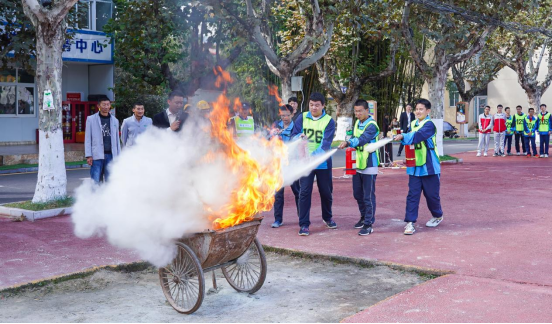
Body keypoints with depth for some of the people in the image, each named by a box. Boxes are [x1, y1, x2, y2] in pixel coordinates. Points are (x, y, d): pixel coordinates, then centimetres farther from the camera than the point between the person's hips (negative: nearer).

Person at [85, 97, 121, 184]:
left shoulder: (115, 121, 15)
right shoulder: (91, 119, 7)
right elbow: (87, 139, 3)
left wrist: (118, 156, 10)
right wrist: (88, 155, -6)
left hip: (111, 155, 3)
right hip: (97, 156, -3)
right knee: (96, 182, -5)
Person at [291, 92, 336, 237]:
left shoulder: (329, 121, -6)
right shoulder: (302, 118, 0)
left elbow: (326, 144, -17)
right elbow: (293, 137, 0)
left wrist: (314, 156, -33)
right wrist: (299, 137, -24)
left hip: (323, 163, 0)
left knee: (326, 192, 13)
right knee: (305, 192, -5)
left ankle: (327, 217, 37)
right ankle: (304, 224, 2)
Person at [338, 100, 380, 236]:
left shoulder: (372, 125, -14)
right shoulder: (357, 123, 11)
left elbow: (363, 139, -28)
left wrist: (348, 143, -43)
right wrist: (348, 144, -4)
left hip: (369, 166, -8)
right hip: (358, 165, 8)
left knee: (368, 196, -3)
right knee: (358, 194, 16)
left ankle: (368, 224, 4)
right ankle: (364, 217, 35)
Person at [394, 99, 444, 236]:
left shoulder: (429, 125, -13)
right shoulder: (413, 124, 10)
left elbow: (418, 135, -31)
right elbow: (411, 139, 9)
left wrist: (403, 137, -43)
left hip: (429, 166, -5)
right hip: (415, 166, 5)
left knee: (431, 194, 8)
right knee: (412, 195, -2)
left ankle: (438, 216, 32)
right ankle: (410, 223, -1)